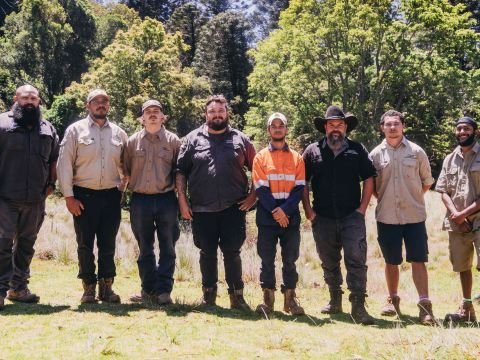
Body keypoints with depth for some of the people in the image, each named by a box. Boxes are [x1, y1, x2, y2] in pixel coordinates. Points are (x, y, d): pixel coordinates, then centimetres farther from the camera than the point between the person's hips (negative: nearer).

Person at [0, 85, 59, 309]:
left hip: (36, 199, 4)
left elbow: (54, 160, 20)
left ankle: (18, 287, 21)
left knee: (27, 244, 11)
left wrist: (51, 183, 10)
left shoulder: (48, 129, 14)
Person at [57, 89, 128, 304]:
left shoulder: (119, 133, 9)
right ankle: (88, 288, 13)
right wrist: (69, 196, -8)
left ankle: (106, 287, 15)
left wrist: (121, 188, 7)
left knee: (108, 245, 6)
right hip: (84, 195, -2)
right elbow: (65, 164, -3)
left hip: (111, 196, 2)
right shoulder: (75, 130, 0)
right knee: (85, 244, 4)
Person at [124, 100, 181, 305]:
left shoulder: (172, 141, 4)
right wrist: (133, 186, 4)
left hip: (166, 200, -1)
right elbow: (126, 170, 13)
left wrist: (176, 192, 2)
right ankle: (149, 289, 18)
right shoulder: (133, 141, 8)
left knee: (167, 249, -1)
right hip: (140, 200, 2)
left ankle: (163, 290, 5)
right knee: (145, 249, 9)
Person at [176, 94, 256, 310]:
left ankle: (237, 296, 12)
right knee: (207, 253, 9)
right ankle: (208, 293, 23)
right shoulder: (193, 139, 7)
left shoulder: (240, 139, 8)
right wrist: (182, 200, 0)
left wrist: (253, 195, 1)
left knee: (232, 252, 2)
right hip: (202, 209, 1)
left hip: (233, 208, -1)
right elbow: (181, 171, 7)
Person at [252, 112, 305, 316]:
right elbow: (261, 189, -3)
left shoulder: (296, 158, 9)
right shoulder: (261, 157, 5)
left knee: (290, 259, 5)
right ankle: (268, 299, 10)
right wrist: (275, 212, -13)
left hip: (291, 218, 1)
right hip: (267, 218, -1)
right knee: (267, 260, 2)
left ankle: (290, 299, 13)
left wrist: (285, 210, -13)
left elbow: (299, 188, 0)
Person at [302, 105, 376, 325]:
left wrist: (362, 208, -2)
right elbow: (303, 183, 8)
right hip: (323, 218, 2)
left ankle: (358, 306, -9)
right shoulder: (313, 151, 5)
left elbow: (368, 179, 7)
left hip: (352, 217, -1)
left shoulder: (357, 150, 6)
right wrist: (308, 210, 0)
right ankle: (335, 301, 29)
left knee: (356, 259, -11)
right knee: (329, 263, 13)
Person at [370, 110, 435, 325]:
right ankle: (393, 300, 25)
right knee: (391, 261, 11)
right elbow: (371, 186, 11)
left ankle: (424, 305, -1)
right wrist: (384, 200, 3)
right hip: (387, 217, 1)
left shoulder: (416, 152, 1)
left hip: (414, 216, -1)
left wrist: (413, 198, 4)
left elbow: (427, 181, 10)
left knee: (418, 260, -4)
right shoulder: (376, 154, 3)